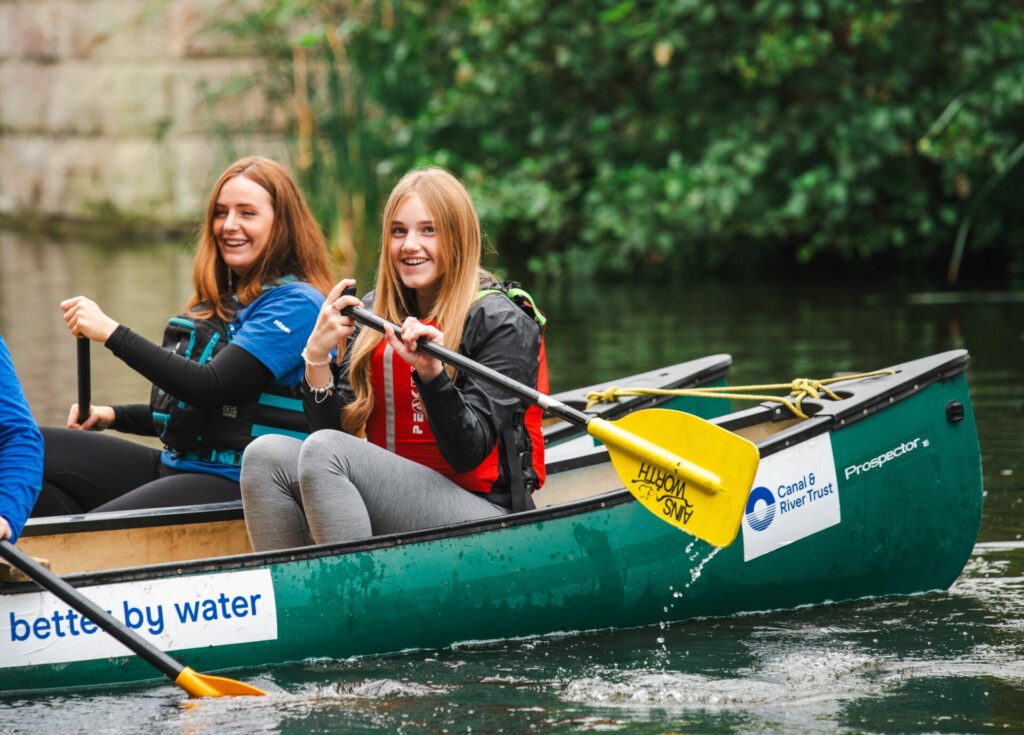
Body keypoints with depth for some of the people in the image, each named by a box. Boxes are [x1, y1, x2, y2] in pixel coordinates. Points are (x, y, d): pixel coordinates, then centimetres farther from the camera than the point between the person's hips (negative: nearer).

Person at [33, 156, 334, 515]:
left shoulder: (296, 304, -9)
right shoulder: (221, 300, 20)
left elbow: (211, 388, -19)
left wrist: (112, 333, -18)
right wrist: (112, 415, 9)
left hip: (236, 484, -9)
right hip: (174, 466, 9)